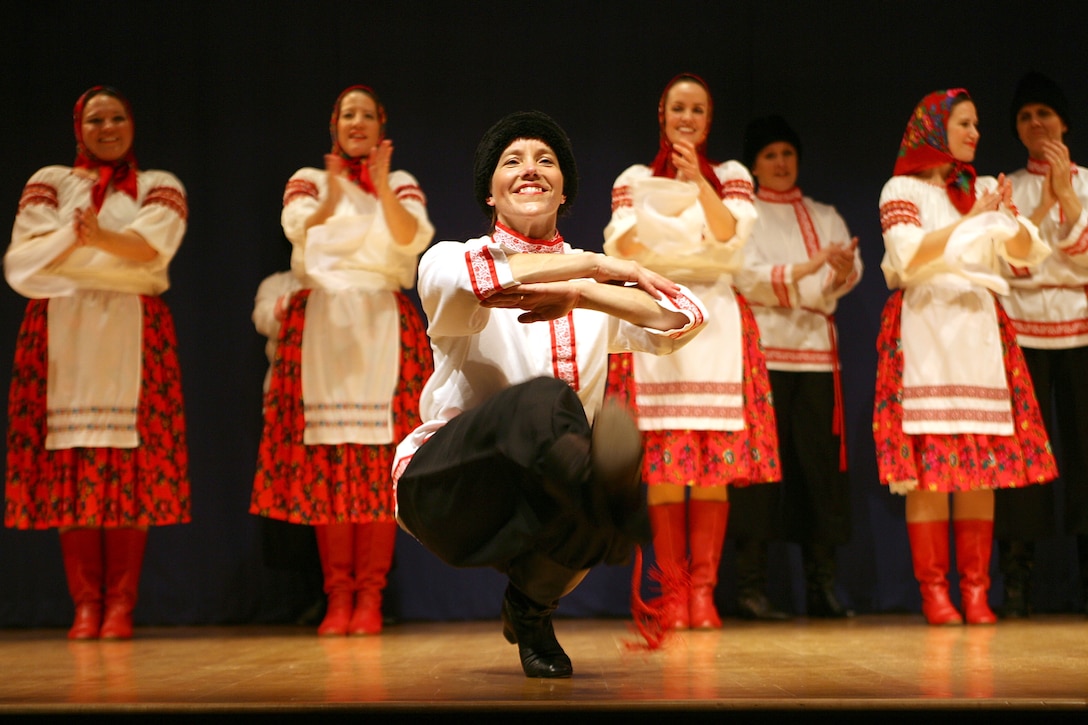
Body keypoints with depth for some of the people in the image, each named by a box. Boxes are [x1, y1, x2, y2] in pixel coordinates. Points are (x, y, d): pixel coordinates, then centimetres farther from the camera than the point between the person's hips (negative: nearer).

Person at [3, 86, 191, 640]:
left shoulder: (159, 187, 14)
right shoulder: (49, 182, 16)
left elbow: (154, 246, -7)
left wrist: (97, 238, -24)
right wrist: (97, 242, -13)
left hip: (133, 335, -1)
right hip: (61, 334, 1)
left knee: (131, 470, -8)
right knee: (70, 468, -6)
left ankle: (121, 604, -5)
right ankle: (85, 604, -2)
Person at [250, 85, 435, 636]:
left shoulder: (401, 185, 14)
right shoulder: (309, 182, 14)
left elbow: (412, 240, -7)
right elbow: (298, 229, -10)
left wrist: (383, 189, -23)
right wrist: (329, 204, -30)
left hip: (383, 327, 0)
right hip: (320, 327, 0)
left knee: (380, 466, -7)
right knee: (325, 463, -6)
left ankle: (370, 596, -3)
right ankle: (337, 596, -1)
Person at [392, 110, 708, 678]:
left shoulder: (596, 286, 15)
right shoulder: (452, 256, 5)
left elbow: (684, 317, -4)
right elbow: (464, 276, -22)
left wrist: (579, 294, -19)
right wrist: (595, 265, -15)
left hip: (543, 499, 6)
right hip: (448, 483, -6)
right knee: (542, 402, -35)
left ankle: (531, 604, -2)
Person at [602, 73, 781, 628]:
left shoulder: (730, 176, 14)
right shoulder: (635, 180, 15)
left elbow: (733, 236, -5)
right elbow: (618, 249, 2)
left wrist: (699, 183, -18)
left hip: (715, 322, 0)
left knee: (714, 465, -6)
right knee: (662, 466, -7)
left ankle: (703, 591, -2)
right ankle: (672, 592, -3)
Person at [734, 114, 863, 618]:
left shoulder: (824, 216, 20)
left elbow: (851, 270, 2)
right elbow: (747, 276, -6)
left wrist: (842, 271, -22)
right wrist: (812, 267, -16)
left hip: (816, 350, 3)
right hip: (763, 350, -3)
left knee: (820, 460, -3)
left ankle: (821, 585, 0)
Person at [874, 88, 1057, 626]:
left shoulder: (984, 189, 16)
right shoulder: (903, 190, 4)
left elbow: (1030, 255, 7)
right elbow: (908, 257, -13)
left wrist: (1006, 216, -11)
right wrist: (969, 219, -15)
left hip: (980, 332, 4)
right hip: (925, 332, -4)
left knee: (983, 463, -1)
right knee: (928, 465, -9)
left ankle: (976, 590, 2)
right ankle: (933, 592, -4)